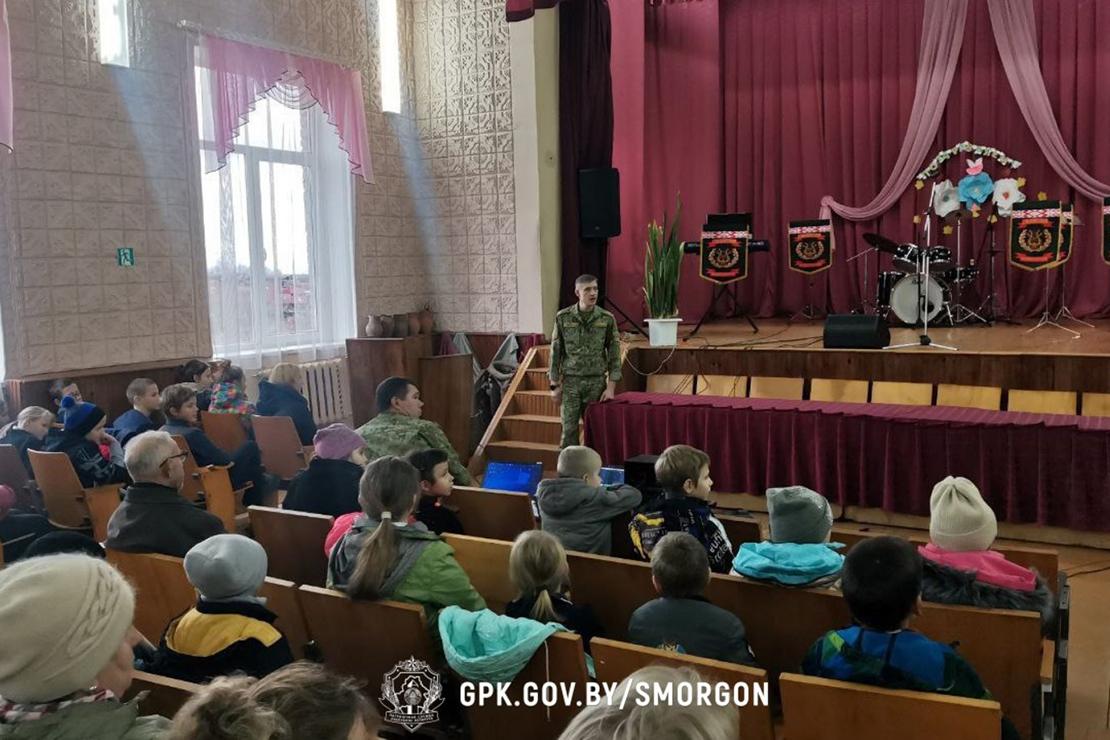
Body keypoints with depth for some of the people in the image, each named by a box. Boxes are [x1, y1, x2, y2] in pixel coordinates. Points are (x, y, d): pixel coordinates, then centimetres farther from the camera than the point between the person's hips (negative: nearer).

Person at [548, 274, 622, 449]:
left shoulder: (607, 319, -1)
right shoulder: (563, 318, -2)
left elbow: (614, 354, 2)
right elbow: (555, 353, 3)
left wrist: (611, 387, -4)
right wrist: (555, 385, 0)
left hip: (597, 382, 0)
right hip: (570, 382, 0)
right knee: (569, 430, -1)